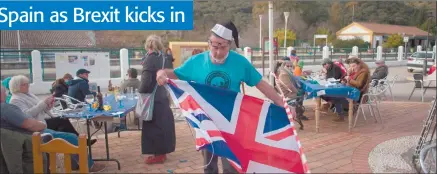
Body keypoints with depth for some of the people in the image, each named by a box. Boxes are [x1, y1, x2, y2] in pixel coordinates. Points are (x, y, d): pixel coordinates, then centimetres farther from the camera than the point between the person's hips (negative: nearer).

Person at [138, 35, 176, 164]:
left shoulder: (149, 59, -16)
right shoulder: (165, 59, 5)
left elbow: (146, 81, -21)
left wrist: (141, 92, -5)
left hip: (153, 100, -7)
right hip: (164, 98, 7)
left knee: (153, 126, 3)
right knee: (163, 125, 14)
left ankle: (158, 155, 10)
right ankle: (162, 152, 25)